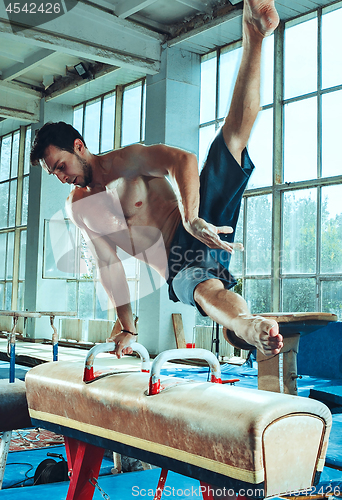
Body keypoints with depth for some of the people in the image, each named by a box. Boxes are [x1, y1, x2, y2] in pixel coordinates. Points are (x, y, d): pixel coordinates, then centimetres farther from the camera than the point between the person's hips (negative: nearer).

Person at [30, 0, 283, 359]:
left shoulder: (126, 160, 0)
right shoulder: (78, 208, 16)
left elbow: (183, 161, -18)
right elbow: (108, 266, 17)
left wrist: (192, 220, -35)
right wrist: (127, 328, 13)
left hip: (204, 232, -2)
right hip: (178, 272, 3)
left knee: (232, 134, -19)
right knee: (206, 290, -38)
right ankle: (249, 326, -71)